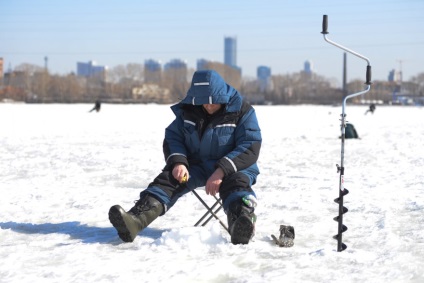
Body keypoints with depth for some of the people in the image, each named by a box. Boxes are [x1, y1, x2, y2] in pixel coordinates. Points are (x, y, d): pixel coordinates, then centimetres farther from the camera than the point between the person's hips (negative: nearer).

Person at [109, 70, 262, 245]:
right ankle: (135, 220, -45)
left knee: (237, 183, -37)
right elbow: (172, 138, 6)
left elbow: (250, 147, -17)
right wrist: (178, 162, -16)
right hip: (196, 166, 4)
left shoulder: (242, 112, -9)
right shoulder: (188, 110, 4)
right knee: (168, 179, -22)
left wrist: (222, 171, -29)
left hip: (233, 167, -4)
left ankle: (241, 228, -69)